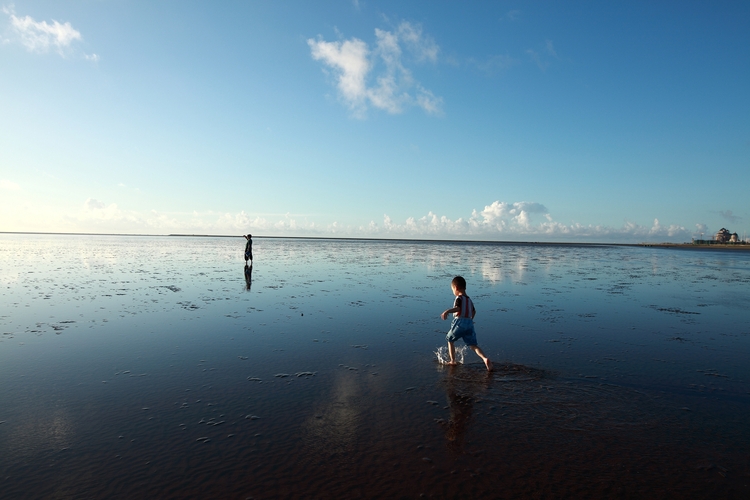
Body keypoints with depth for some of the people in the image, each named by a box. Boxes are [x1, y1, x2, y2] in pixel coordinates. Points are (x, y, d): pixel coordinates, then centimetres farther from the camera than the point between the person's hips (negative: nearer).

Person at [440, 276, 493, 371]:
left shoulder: (459, 298, -5)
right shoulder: (469, 299, 19)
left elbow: (457, 308, -24)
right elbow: (473, 311, 32)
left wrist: (447, 311, -35)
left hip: (459, 322, -6)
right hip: (470, 323, 6)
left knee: (450, 340, 17)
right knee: (473, 345, 5)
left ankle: (452, 361, 18)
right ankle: (485, 358, -18)